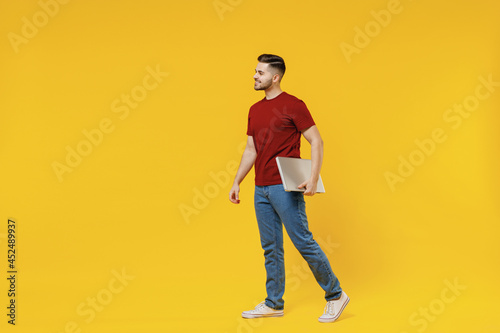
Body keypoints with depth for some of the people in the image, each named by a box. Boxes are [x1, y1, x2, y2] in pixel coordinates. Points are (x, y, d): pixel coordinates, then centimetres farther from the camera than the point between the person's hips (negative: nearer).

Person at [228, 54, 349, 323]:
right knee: (270, 248, 11)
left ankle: (335, 295, 11)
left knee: (303, 242, -4)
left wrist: (313, 178, -20)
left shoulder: (293, 105, -8)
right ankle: (274, 303, 20)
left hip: (285, 187, -7)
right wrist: (236, 182, 15)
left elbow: (316, 141, -10)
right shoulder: (255, 110, 13)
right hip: (261, 189, 7)